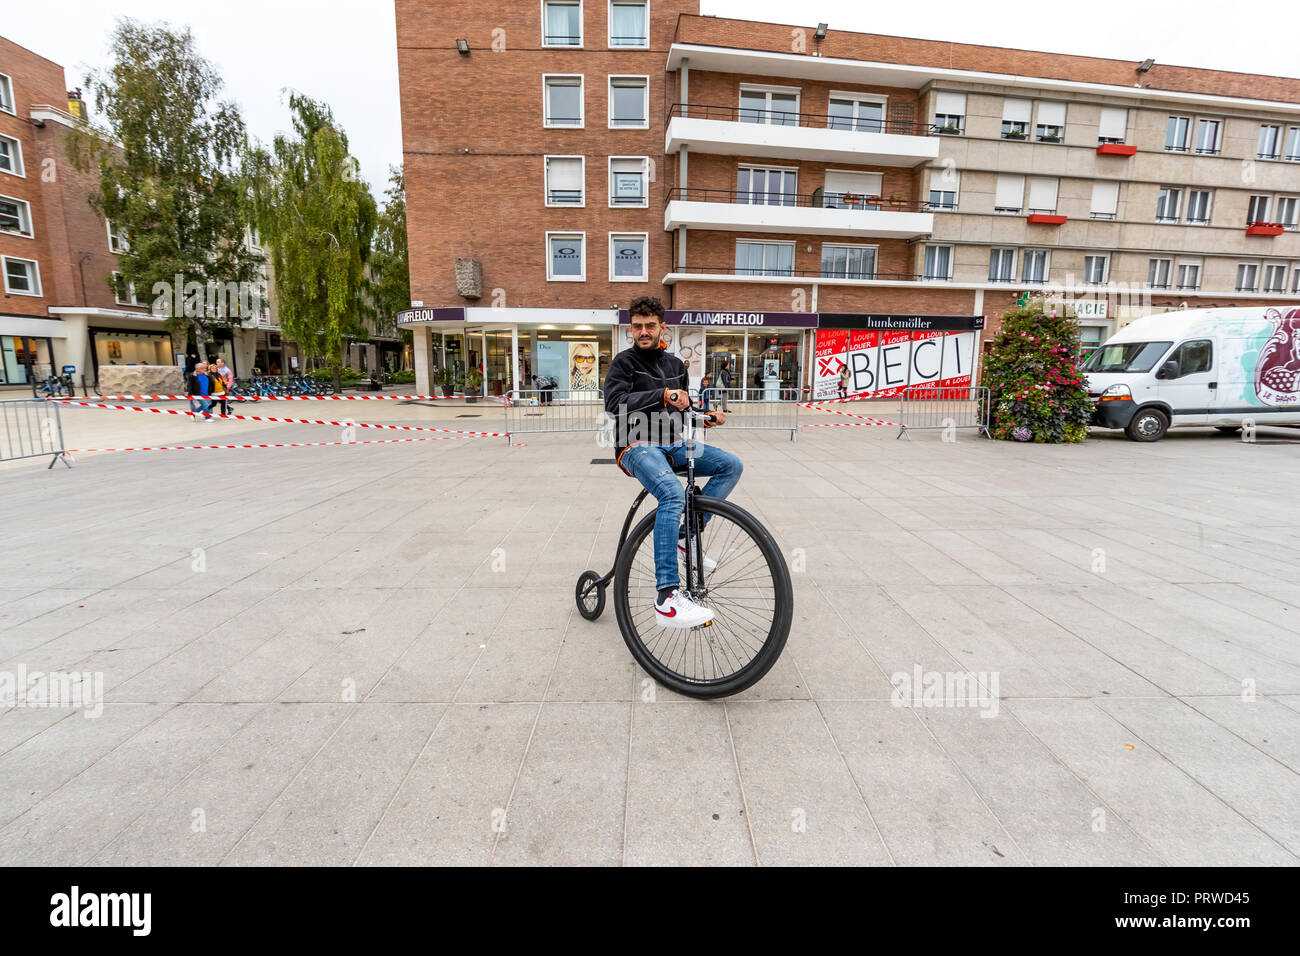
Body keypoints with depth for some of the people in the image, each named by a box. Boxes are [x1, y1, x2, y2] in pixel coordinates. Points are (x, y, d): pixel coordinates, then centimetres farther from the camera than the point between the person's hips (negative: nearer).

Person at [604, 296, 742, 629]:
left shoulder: (675, 364, 19)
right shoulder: (625, 361, 1)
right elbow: (615, 401, -17)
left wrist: (709, 417, 7)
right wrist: (662, 394, -24)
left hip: (672, 444, 7)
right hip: (637, 446, -7)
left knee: (731, 465, -8)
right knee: (674, 493, -34)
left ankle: (687, 534, -2)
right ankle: (667, 598, -38)